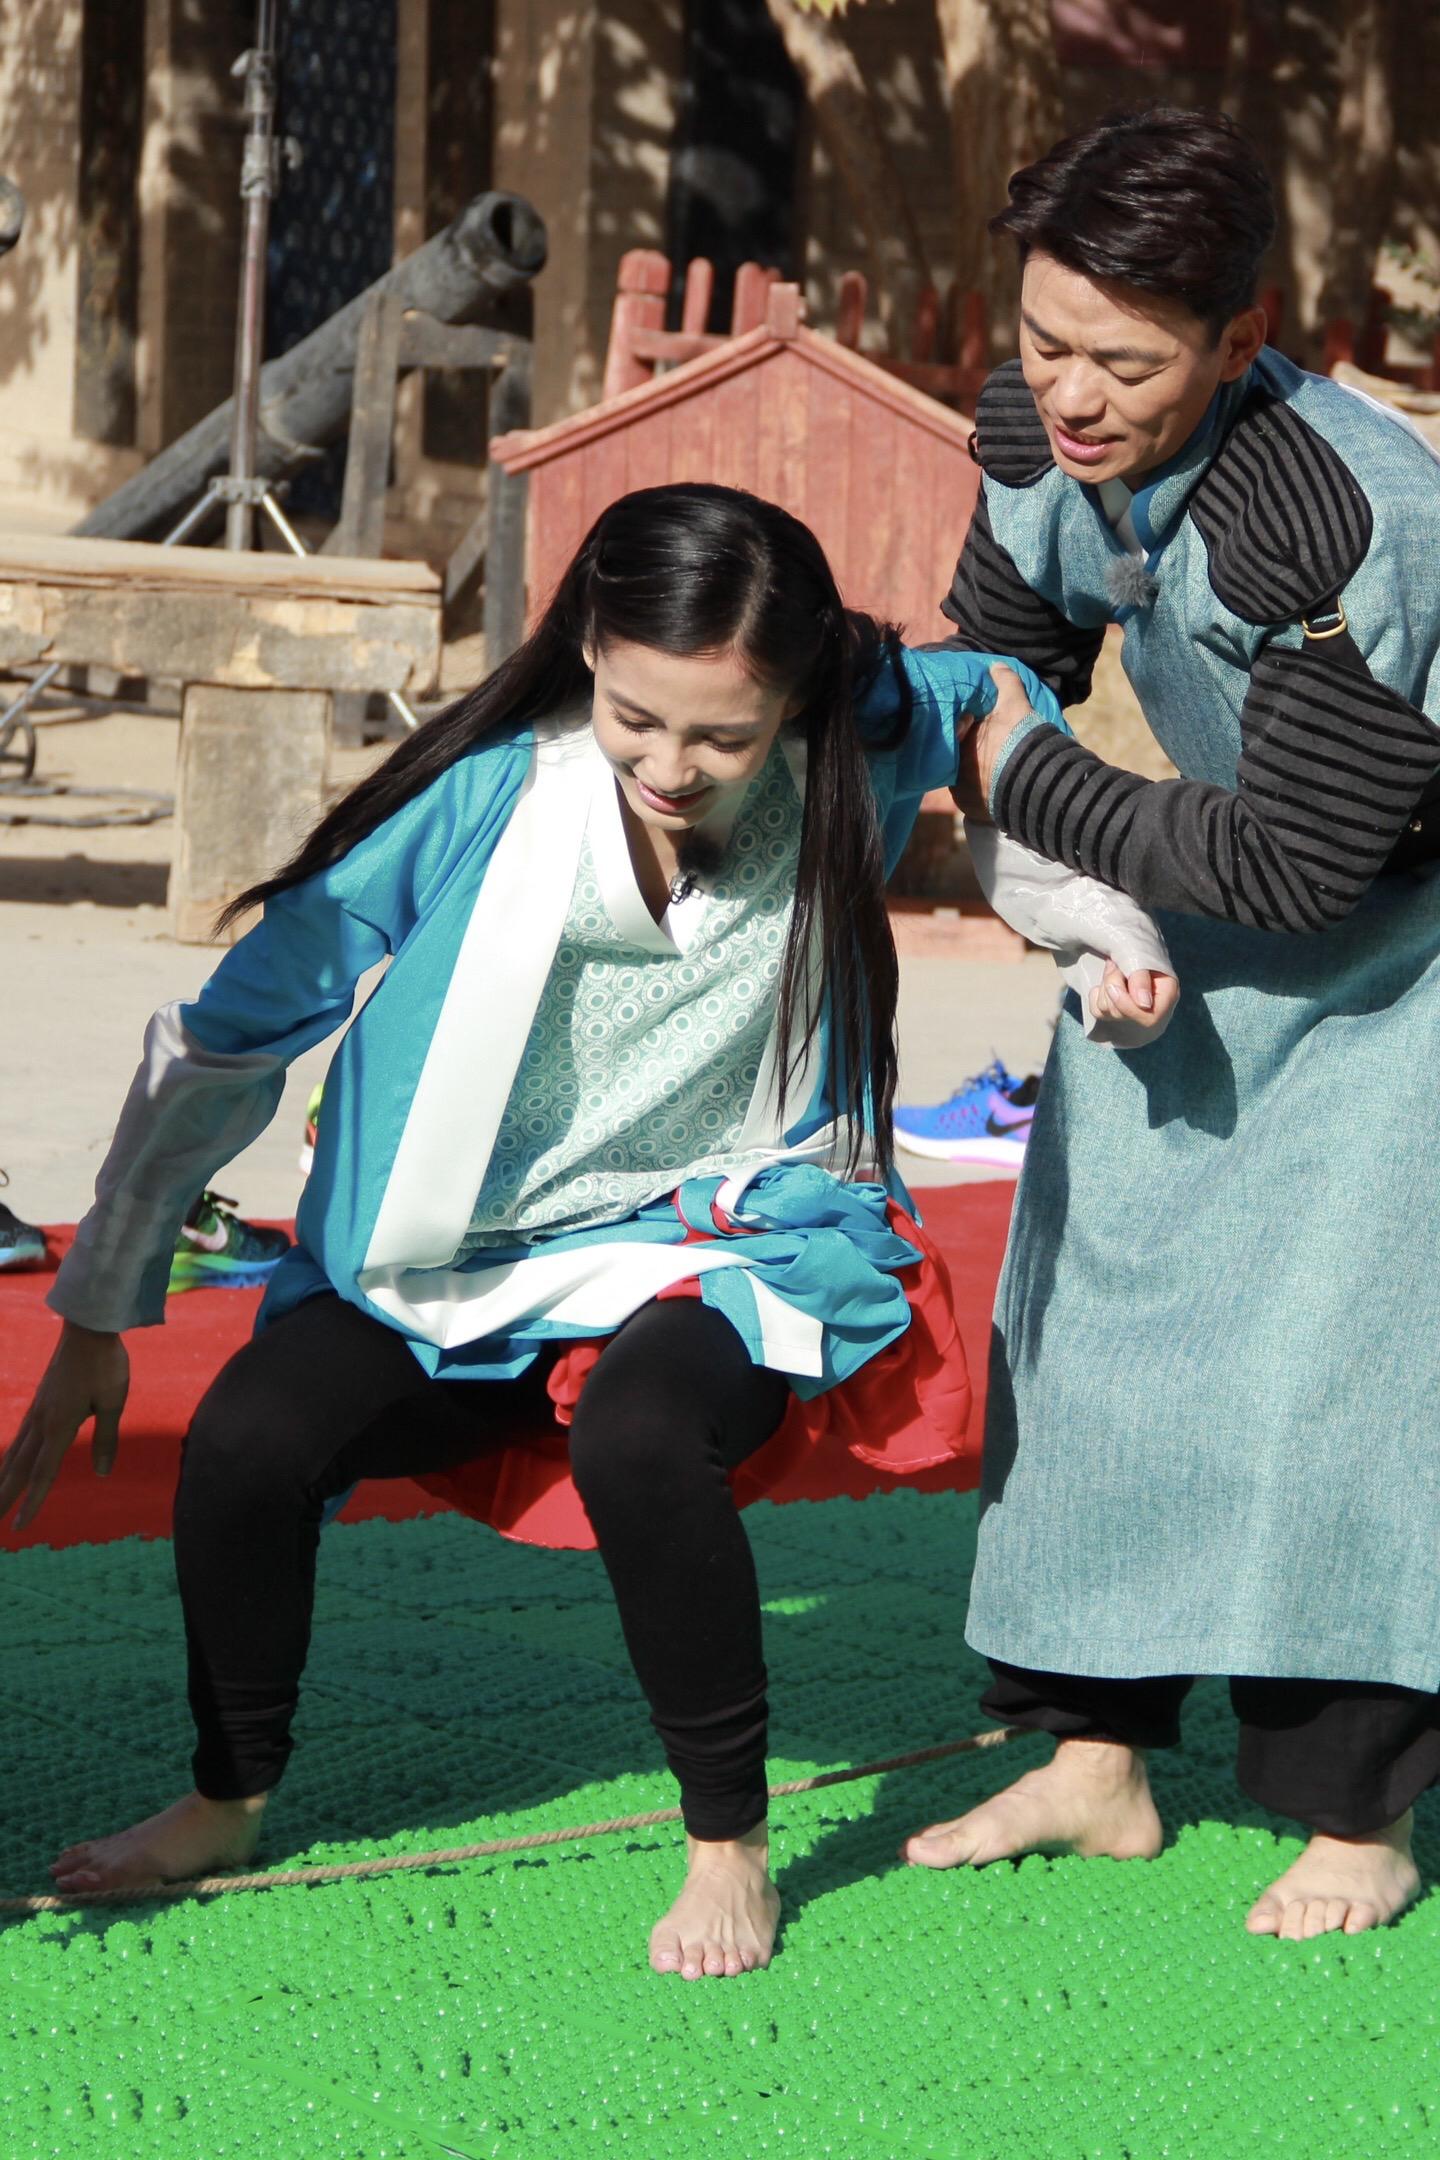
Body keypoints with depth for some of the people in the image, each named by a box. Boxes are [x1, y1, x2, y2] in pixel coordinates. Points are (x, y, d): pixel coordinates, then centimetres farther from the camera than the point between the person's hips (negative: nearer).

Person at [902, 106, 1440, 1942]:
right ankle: (1094, 1761, 18)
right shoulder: (1037, 430, -16)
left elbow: (1293, 861, -32)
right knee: (1103, 1292, 7)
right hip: (1215, 880, 7)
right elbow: (992, 649, 4)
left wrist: (1033, 789, -22)